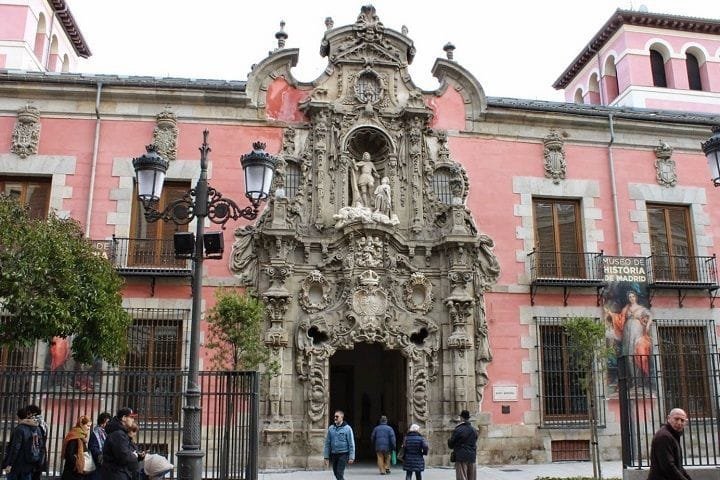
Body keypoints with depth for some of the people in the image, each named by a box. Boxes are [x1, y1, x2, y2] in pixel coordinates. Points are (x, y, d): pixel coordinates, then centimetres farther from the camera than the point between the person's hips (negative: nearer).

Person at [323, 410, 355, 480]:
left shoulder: (347, 428, -7)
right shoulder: (331, 428, 4)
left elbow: (351, 444, -6)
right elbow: (327, 443, 7)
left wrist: (351, 457, -10)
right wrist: (326, 456, 4)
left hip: (343, 454, -5)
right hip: (334, 454, 5)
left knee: (339, 473, -11)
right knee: (336, 473, 12)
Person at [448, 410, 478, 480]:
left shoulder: (458, 430, -10)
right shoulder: (474, 430, 7)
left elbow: (450, 445, -3)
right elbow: (475, 445, 14)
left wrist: (449, 439, 16)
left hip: (461, 458, -5)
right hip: (472, 458, 5)